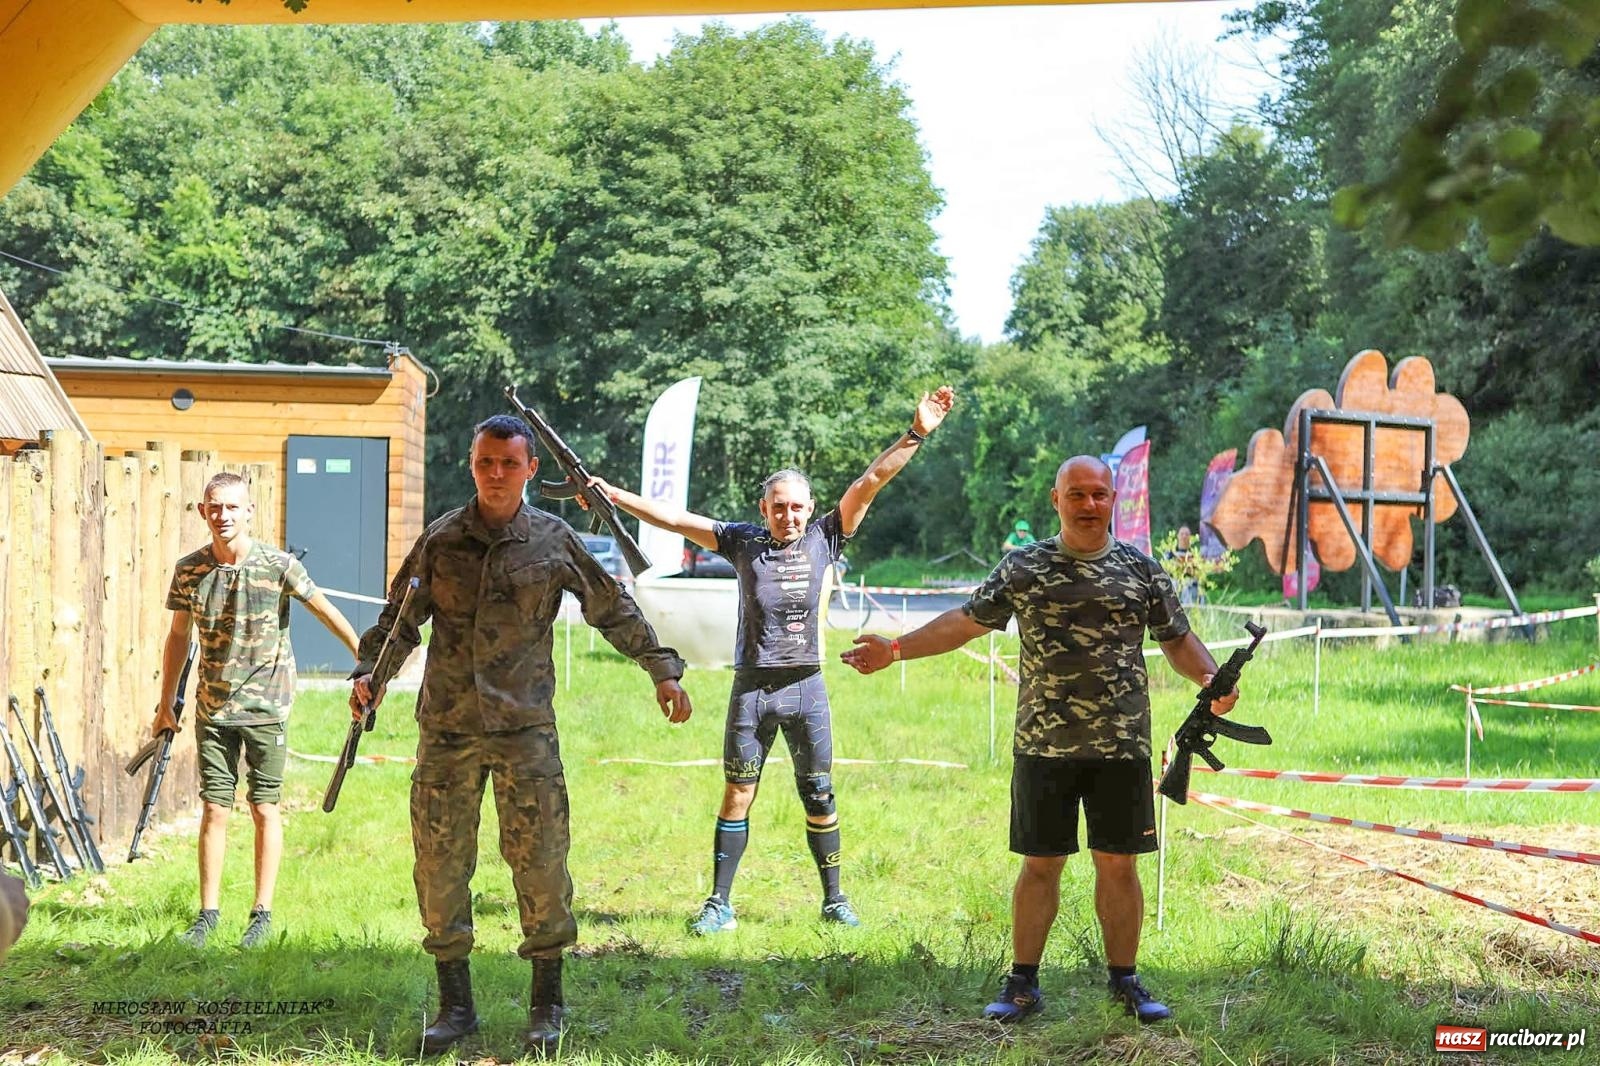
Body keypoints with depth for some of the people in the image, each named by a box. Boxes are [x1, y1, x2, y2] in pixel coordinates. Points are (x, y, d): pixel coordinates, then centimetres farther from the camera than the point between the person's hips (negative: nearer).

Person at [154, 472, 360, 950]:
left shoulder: (278, 565, -10)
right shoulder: (188, 570, -1)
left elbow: (326, 612, -4)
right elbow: (178, 636, 10)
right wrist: (165, 706, 15)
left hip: (266, 706, -2)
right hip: (213, 707, 2)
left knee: (264, 808, 3)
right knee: (214, 808, 4)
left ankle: (262, 913, 11)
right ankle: (209, 913, 11)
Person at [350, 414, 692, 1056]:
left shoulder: (554, 541, 1)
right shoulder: (441, 540, 4)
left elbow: (614, 611, 10)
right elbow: (402, 616, 10)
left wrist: (663, 670, 9)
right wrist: (373, 672, -5)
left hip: (525, 726, -2)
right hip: (446, 727, 2)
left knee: (539, 864, -4)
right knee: (439, 864, 3)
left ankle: (547, 1006, 8)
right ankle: (455, 1006, 14)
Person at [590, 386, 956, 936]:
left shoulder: (824, 538, 2)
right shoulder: (743, 540, 3)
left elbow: (870, 482, -3)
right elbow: (675, 518, 2)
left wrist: (915, 433, -8)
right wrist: (613, 495, -2)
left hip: (807, 686, 0)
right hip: (752, 685, 0)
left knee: (820, 798, 6)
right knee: (737, 793, 3)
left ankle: (833, 900, 18)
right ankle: (719, 904, 8)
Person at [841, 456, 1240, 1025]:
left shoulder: (1141, 570, 7)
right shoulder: (1025, 567, 4)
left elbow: (1178, 639, 12)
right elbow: (966, 620, 5)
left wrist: (1211, 679, -7)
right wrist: (896, 649, -3)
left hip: (1121, 746, 1)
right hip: (1043, 744, 0)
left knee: (1118, 865, 5)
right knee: (1040, 865, 5)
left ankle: (1124, 979, 17)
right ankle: (1023, 983, 14)